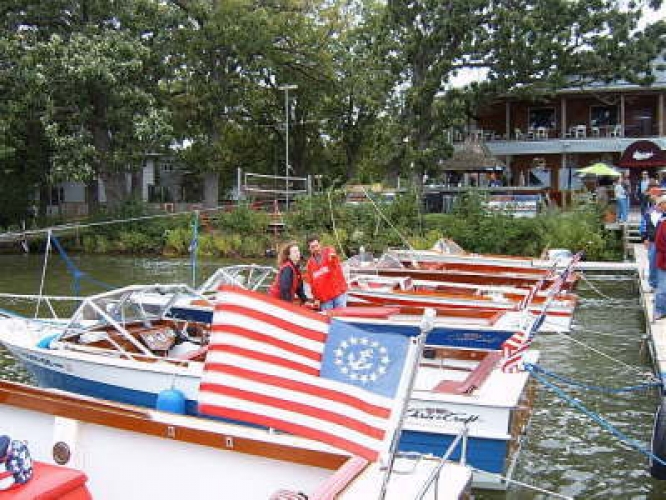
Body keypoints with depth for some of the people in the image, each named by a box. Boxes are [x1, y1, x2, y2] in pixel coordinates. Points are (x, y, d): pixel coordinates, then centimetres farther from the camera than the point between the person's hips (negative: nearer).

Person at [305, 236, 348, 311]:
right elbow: (311, 282, 12)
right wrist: (316, 298, 6)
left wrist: (332, 256, -53)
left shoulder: (328, 251, -2)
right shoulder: (310, 263, 8)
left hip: (339, 293, -3)